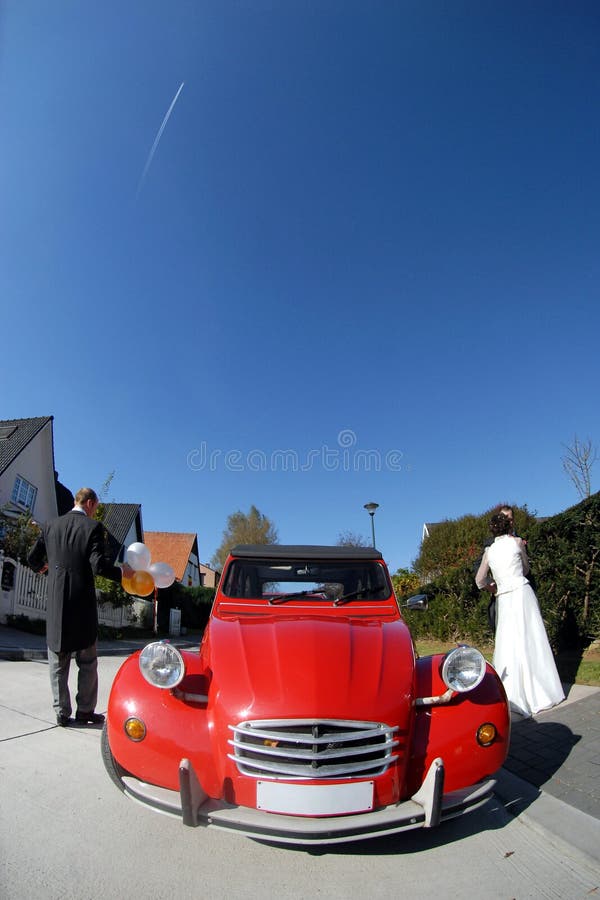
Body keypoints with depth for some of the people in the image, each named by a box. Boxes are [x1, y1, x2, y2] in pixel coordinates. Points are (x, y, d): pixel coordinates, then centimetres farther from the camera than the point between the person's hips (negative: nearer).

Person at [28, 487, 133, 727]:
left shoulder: (51, 526, 4)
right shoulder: (93, 527, -10)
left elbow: (32, 558, 10)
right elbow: (98, 565, -18)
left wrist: (43, 567, 32)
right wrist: (122, 572, -1)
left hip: (56, 604, 4)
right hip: (83, 604, -4)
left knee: (58, 663, 15)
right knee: (87, 662, 12)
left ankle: (62, 712, 20)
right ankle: (85, 710, 17)